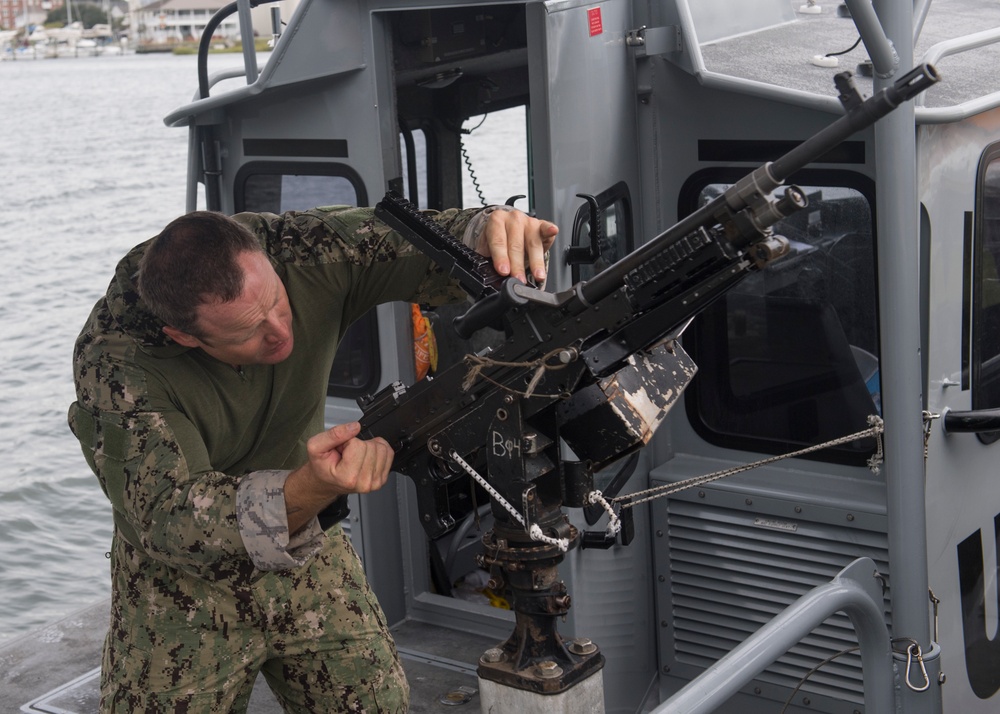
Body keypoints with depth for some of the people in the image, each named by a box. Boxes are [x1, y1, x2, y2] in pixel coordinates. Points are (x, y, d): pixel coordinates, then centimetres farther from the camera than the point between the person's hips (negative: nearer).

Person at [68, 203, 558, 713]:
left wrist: (491, 231, -41)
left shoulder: (305, 251, -24)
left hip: (305, 547, 3)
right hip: (186, 583, -3)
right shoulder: (114, 364, -32)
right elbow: (171, 520, -40)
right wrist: (310, 490, -56)